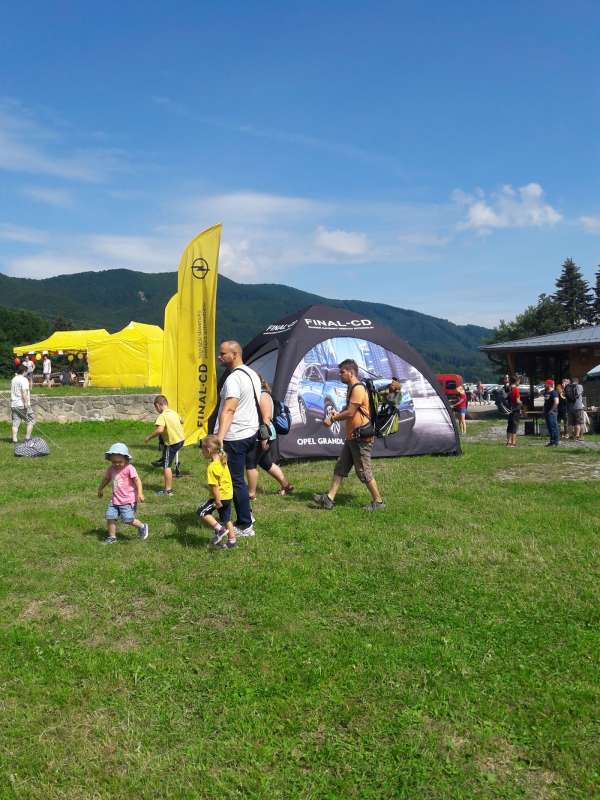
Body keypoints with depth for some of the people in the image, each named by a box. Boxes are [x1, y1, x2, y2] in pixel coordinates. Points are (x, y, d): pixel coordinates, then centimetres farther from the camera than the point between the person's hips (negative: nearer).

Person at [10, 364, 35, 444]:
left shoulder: (13, 379, 16)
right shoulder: (23, 379, -10)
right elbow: (24, 391, -21)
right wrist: (26, 402, -24)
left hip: (14, 404, 8)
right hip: (22, 404, -8)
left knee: (15, 422, 7)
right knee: (31, 420, 4)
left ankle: (14, 439, 2)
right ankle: (27, 438, 2)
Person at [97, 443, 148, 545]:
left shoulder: (129, 468, -15)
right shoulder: (111, 469, 4)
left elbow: (137, 480, -19)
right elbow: (106, 479, 22)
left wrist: (140, 493, -28)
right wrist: (100, 489, 35)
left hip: (128, 500, -6)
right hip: (115, 500, 6)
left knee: (128, 520, -7)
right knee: (110, 518, 1)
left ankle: (142, 527, 19)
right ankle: (112, 537, 17)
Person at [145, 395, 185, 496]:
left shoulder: (162, 416, -19)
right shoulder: (174, 412, 6)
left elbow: (160, 430, -33)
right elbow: (181, 421, 24)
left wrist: (149, 437, -20)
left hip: (173, 443, -8)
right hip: (181, 439, 8)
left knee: (166, 466, 1)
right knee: (161, 439, 31)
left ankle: (168, 490, 3)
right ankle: (163, 459, 41)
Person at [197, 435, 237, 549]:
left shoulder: (212, 467, -22)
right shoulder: (222, 462, 4)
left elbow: (215, 486, -23)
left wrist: (218, 501, -20)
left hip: (220, 497, -9)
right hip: (228, 495, 9)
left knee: (202, 512, 0)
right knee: (226, 519, 19)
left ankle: (220, 530, 0)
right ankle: (232, 541, 26)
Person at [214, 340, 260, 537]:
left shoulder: (233, 379, -19)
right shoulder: (252, 374, 12)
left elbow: (228, 410, -29)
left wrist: (219, 439, -37)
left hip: (235, 437, -10)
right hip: (251, 433, 10)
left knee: (236, 480, -2)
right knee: (240, 477, 21)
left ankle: (244, 526, 4)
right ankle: (246, 514, 30)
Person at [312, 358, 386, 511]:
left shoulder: (358, 389, -18)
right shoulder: (351, 389, 15)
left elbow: (350, 413, -21)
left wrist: (332, 419, -9)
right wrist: (337, 414, 3)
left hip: (361, 438, -10)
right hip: (351, 437, 10)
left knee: (363, 472, -2)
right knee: (340, 468, 8)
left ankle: (378, 502, 10)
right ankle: (329, 499, 10)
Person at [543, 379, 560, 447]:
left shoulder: (553, 392, -12)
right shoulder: (546, 392, 17)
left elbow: (556, 402, -23)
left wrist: (551, 411, -19)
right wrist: (544, 411, 16)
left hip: (551, 413, -10)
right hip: (547, 413, 10)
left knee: (554, 428, -7)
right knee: (549, 428, 13)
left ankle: (555, 442, -5)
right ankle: (552, 441, 19)